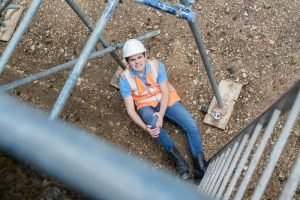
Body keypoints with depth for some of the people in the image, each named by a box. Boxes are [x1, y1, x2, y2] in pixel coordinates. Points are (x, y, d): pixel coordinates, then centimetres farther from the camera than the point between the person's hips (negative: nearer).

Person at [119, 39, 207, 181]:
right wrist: (146, 128, -30)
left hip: (166, 101, 2)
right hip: (147, 106, -2)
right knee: (153, 123, -38)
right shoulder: (125, 79, -16)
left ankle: (201, 168, -12)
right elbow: (130, 109, -15)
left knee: (192, 126, -17)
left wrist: (161, 115, -30)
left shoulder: (157, 66, -15)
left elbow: (165, 92, -14)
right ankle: (177, 158, -23)